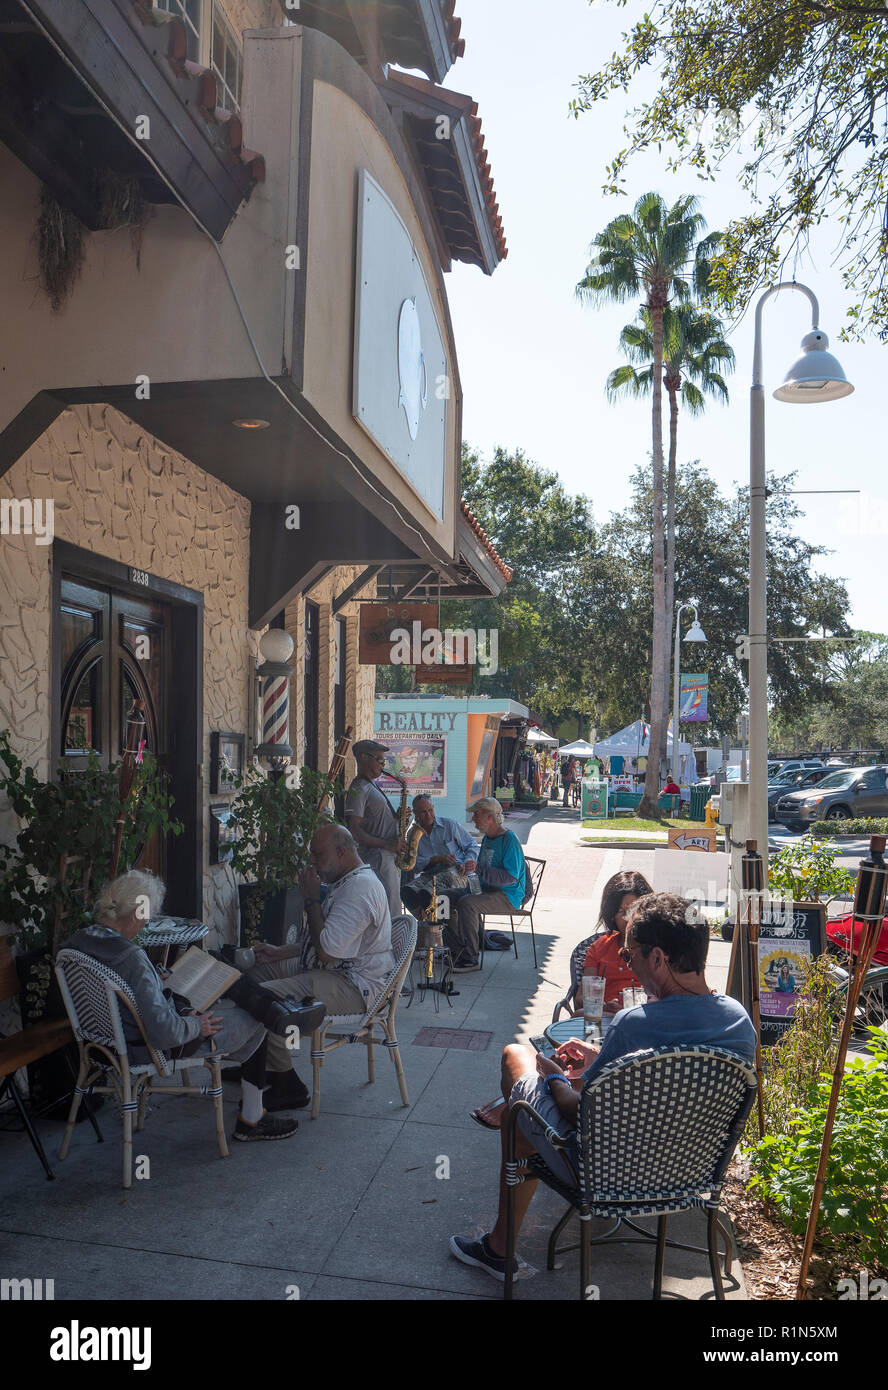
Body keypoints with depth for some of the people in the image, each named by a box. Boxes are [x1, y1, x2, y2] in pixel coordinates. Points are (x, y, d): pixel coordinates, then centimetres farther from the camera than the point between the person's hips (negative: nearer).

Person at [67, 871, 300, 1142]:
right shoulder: (131, 957, -36)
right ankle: (251, 1119, 19)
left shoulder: (76, 943, -9)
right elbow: (164, 1033, -35)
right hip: (148, 1048, -9)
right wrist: (196, 1026, -16)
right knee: (256, 1022, 7)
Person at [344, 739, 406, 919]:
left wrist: (398, 816, 7)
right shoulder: (358, 789, -12)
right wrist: (387, 844, -19)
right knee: (390, 916, -10)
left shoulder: (372, 786, 19)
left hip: (390, 857, 10)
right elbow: (353, 830, -19)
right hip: (377, 859, -10)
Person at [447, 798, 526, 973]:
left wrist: (479, 870, -25)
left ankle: (471, 959, -21)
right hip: (488, 891, 9)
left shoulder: (509, 839, -15)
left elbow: (511, 877, -24)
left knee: (466, 904, -30)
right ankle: (457, 951, 4)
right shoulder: (487, 839, 13)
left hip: (508, 897, -9)